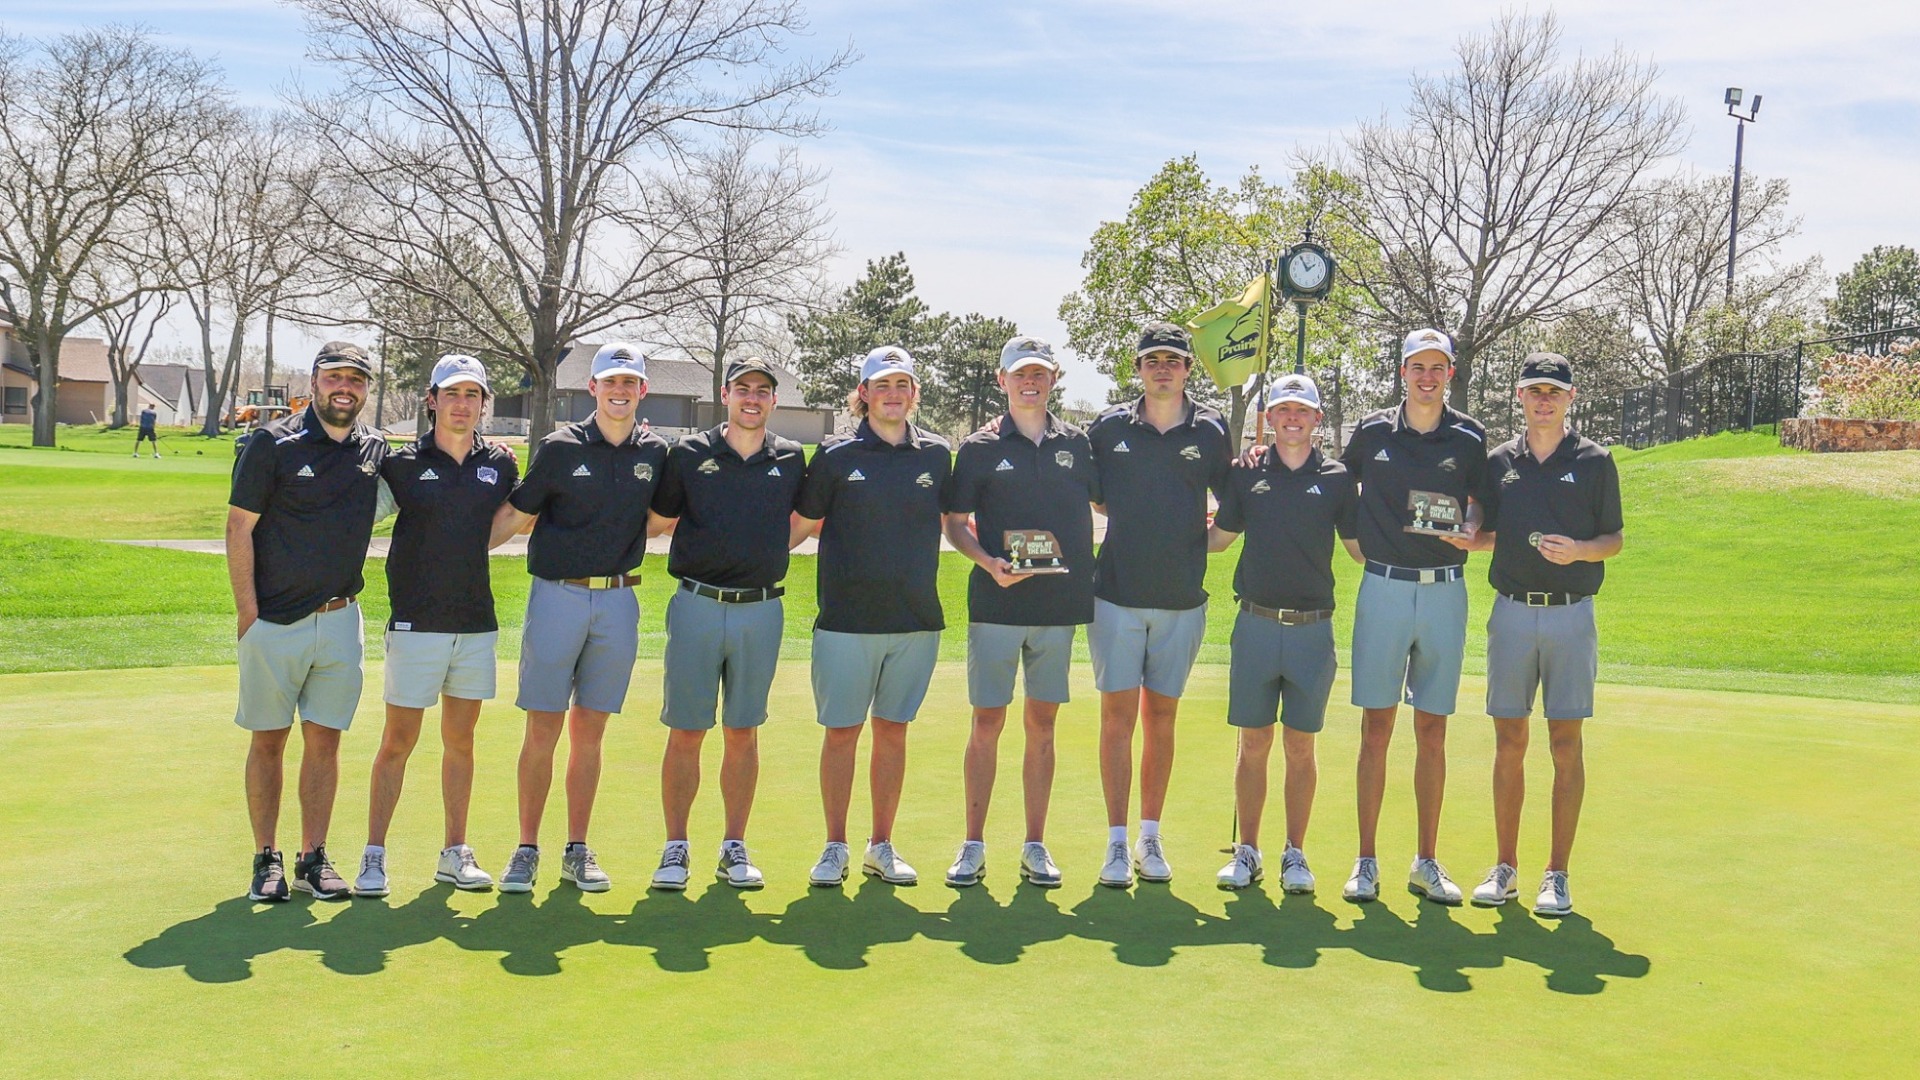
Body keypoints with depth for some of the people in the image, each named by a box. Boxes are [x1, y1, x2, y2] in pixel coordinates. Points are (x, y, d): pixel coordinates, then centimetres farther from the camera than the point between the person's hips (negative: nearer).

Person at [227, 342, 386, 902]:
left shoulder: (376, 450, 7)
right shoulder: (274, 445, -5)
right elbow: (239, 529, -4)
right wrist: (247, 612, -9)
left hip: (341, 619, 3)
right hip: (275, 619, -3)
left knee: (325, 739, 7)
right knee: (268, 739, 5)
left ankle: (313, 858, 16)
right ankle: (266, 859, 14)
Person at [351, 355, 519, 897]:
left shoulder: (500, 464, 7)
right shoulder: (403, 464, -2)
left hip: (477, 623, 3)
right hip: (417, 622, -3)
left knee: (460, 740, 11)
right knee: (399, 740, 0)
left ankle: (455, 853, 20)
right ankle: (374, 855, 10)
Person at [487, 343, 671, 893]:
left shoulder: (654, 453, 6)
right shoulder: (561, 447, -2)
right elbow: (515, 514, 4)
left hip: (619, 602, 2)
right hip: (557, 596, -2)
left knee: (590, 733, 9)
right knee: (542, 730, 1)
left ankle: (578, 851, 18)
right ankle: (526, 850, 12)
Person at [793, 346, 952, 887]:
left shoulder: (936, 455, 7)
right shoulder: (836, 456, 0)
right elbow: (803, 524, 7)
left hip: (917, 619, 2)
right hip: (847, 616, -2)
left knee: (893, 731, 10)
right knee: (841, 732, 3)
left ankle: (881, 847, 21)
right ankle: (835, 848, 16)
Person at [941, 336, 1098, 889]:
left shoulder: (1077, 444, 9)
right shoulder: (980, 447, 3)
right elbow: (955, 523, 3)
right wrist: (989, 562, -14)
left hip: (1060, 605, 2)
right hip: (996, 606, -2)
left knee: (1042, 725, 8)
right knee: (987, 723, 1)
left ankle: (1035, 845, 16)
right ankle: (973, 845, 11)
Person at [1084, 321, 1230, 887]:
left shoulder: (1211, 432, 4)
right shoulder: (1108, 427, 4)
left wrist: (1199, 538, -2)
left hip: (1182, 599, 1)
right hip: (1116, 593, -1)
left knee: (1161, 718, 8)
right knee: (1118, 715, -1)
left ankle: (1151, 837, 18)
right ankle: (1117, 842, 6)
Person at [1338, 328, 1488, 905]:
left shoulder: (1469, 437, 4)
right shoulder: (1372, 430, 5)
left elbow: (1480, 504, 11)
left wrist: (1470, 532, -8)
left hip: (1445, 592, 1)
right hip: (1384, 589, 0)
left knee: (1432, 731, 5)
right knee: (1376, 728, 0)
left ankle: (1426, 862, 15)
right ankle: (1366, 861, 8)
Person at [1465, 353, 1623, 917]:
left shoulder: (1594, 461, 4)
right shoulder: (1499, 461, 10)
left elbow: (1614, 539, 5)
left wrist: (1578, 550, -15)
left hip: (1571, 615, -2)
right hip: (1512, 612, 2)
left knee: (1566, 744, 0)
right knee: (1509, 744, 4)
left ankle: (1557, 873, 8)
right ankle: (1505, 866, 14)